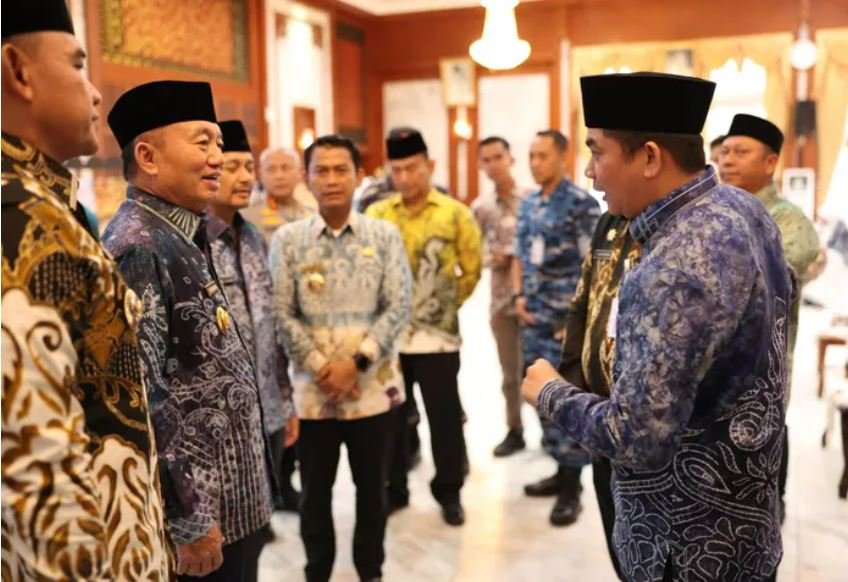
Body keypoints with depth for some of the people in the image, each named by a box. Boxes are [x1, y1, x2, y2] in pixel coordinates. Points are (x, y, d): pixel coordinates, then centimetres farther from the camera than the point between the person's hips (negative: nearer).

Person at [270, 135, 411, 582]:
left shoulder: (385, 236, 0)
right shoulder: (287, 239, -1)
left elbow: (397, 309, -5)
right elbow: (283, 315, -3)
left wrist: (355, 362, -13)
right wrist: (320, 367, -11)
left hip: (372, 385, 0)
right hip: (312, 388, 0)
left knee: (372, 487, 13)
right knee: (315, 490, 13)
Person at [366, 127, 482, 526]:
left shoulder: (455, 214, -2)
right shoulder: (376, 215, 2)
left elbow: (472, 268, 5)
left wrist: (448, 303, 7)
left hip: (436, 335, -2)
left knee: (444, 417, 7)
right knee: (392, 416, 13)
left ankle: (449, 492, 24)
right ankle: (394, 488, 28)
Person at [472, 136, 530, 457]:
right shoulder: (480, 207, 5)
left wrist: (516, 256, -14)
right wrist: (492, 259, -13)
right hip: (501, 298, 3)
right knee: (510, 370, 13)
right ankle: (514, 431, 26)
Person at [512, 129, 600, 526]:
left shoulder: (581, 204, -9)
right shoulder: (528, 204, 12)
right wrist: (519, 295, 6)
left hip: (567, 319, -7)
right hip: (535, 317, 7)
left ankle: (572, 486, 8)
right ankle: (561, 469, 27)